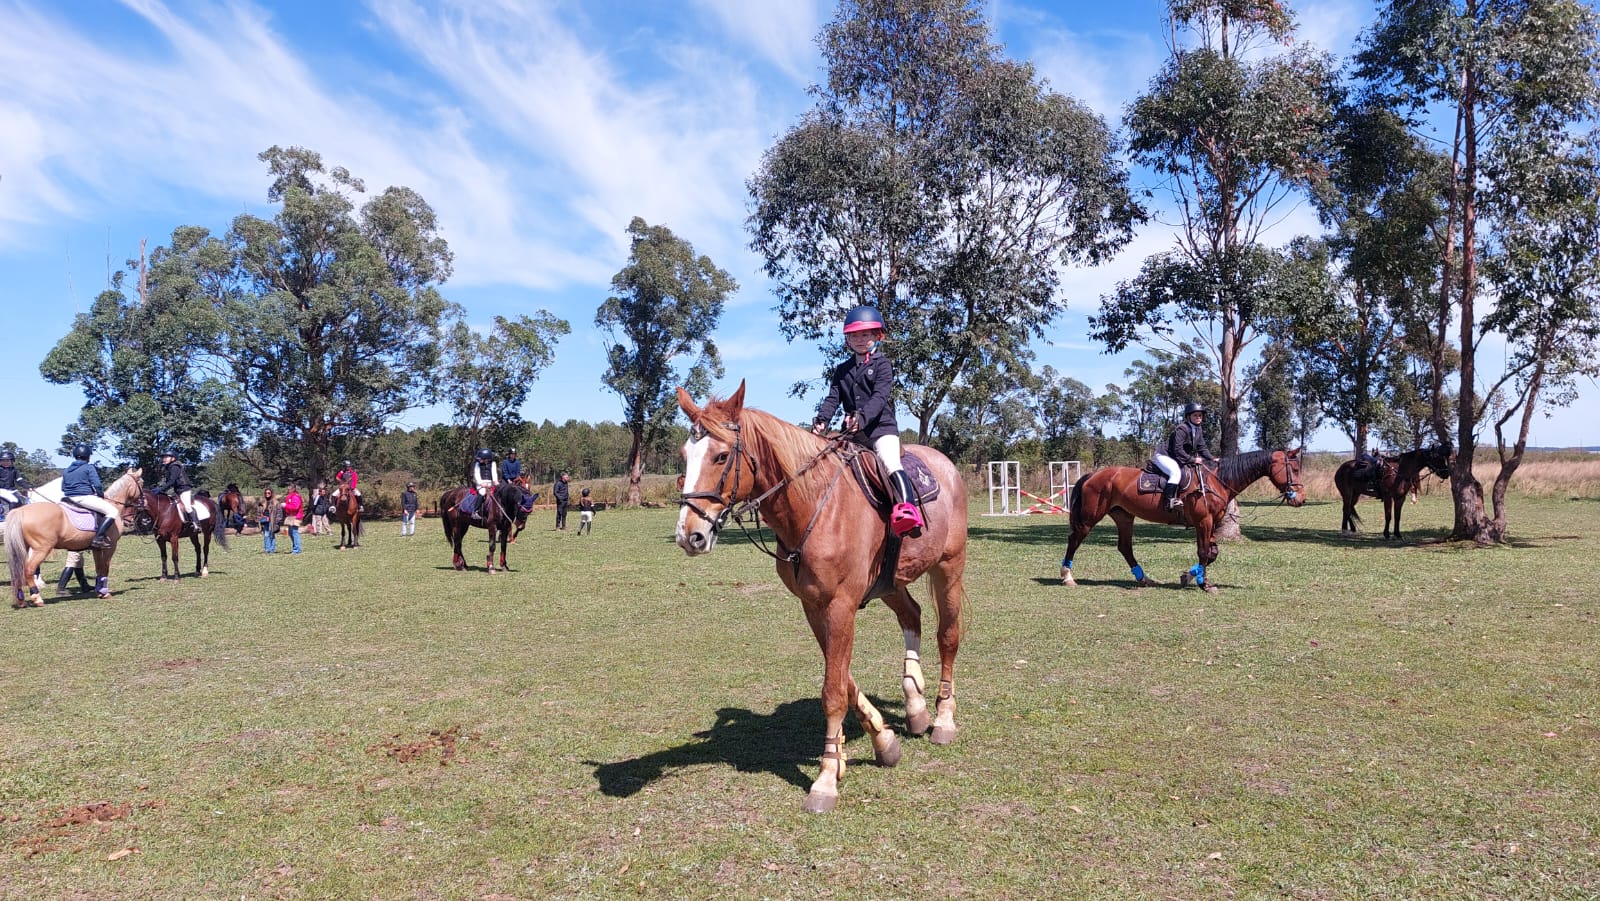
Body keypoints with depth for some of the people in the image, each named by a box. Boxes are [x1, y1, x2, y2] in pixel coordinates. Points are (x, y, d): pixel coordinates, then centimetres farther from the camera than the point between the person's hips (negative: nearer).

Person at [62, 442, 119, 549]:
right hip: (85, 498, -8)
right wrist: (100, 495, 5)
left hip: (69, 499, 8)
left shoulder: (66, 471, 17)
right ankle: (98, 538, -23)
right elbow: (97, 485, -11)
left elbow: (63, 489, 19)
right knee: (112, 511, -9)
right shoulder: (89, 468, -4)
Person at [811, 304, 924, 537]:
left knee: (891, 464, -26)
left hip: (881, 426, -6)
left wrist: (862, 417, -31)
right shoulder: (842, 370, 19)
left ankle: (908, 508, -39)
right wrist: (821, 420, -12)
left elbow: (880, 396, -13)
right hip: (851, 432, 6)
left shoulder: (882, 365, 2)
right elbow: (833, 398, 9)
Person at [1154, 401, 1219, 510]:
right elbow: (1178, 449, -27)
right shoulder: (1182, 429, -23)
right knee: (1176, 472, -34)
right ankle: (1169, 500, -33)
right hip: (1164, 455, -10)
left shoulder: (1198, 430, 5)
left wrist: (1212, 458, -4)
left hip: (1176, 459, 10)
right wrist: (1192, 459, -25)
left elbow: (1202, 448, 10)